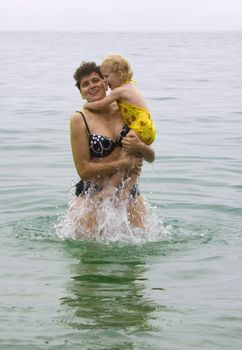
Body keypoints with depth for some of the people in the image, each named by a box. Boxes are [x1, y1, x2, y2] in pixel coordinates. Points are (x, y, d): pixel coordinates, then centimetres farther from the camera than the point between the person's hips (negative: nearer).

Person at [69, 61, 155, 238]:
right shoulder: (80, 119, -8)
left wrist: (141, 147, -14)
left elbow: (151, 157, 9)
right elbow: (84, 170, -13)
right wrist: (124, 163, -16)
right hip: (91, 195, -4)